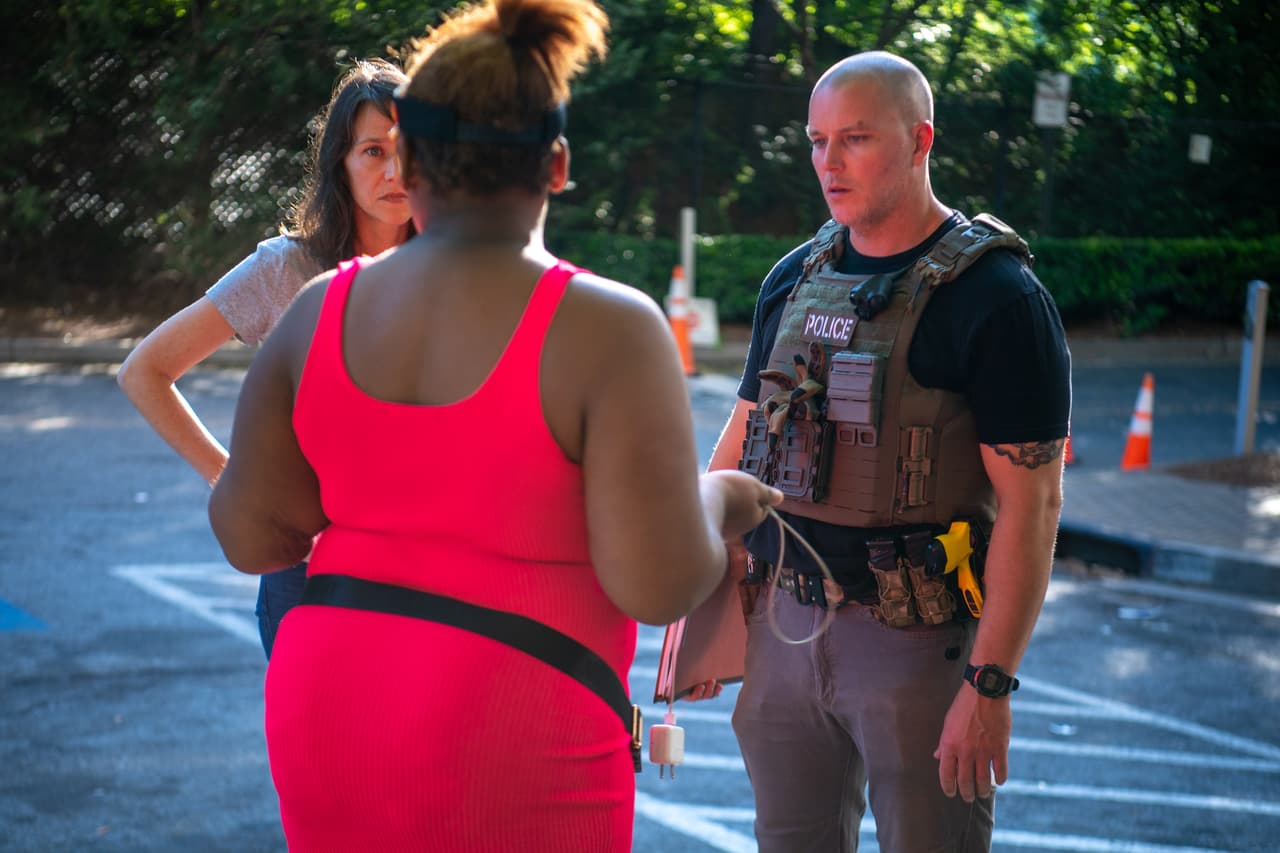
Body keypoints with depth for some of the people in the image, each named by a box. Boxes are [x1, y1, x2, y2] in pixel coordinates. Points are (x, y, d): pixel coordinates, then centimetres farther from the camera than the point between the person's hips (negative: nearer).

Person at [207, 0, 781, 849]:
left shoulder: (321, 310, 1)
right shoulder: (608, 327, -13)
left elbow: (249, 533, 5)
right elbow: (658, 583, -17)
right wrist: (718, 505, 4)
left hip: (326, 716, 5)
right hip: (514, 748, -4)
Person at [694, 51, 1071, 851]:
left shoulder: (997, 296, -11)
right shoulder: (795, 277, 9)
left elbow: (1032, 502, -14)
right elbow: (744, 439, 15)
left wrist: (990, 685, -18)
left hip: (917, 637, -5)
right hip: (783, 622, 6)